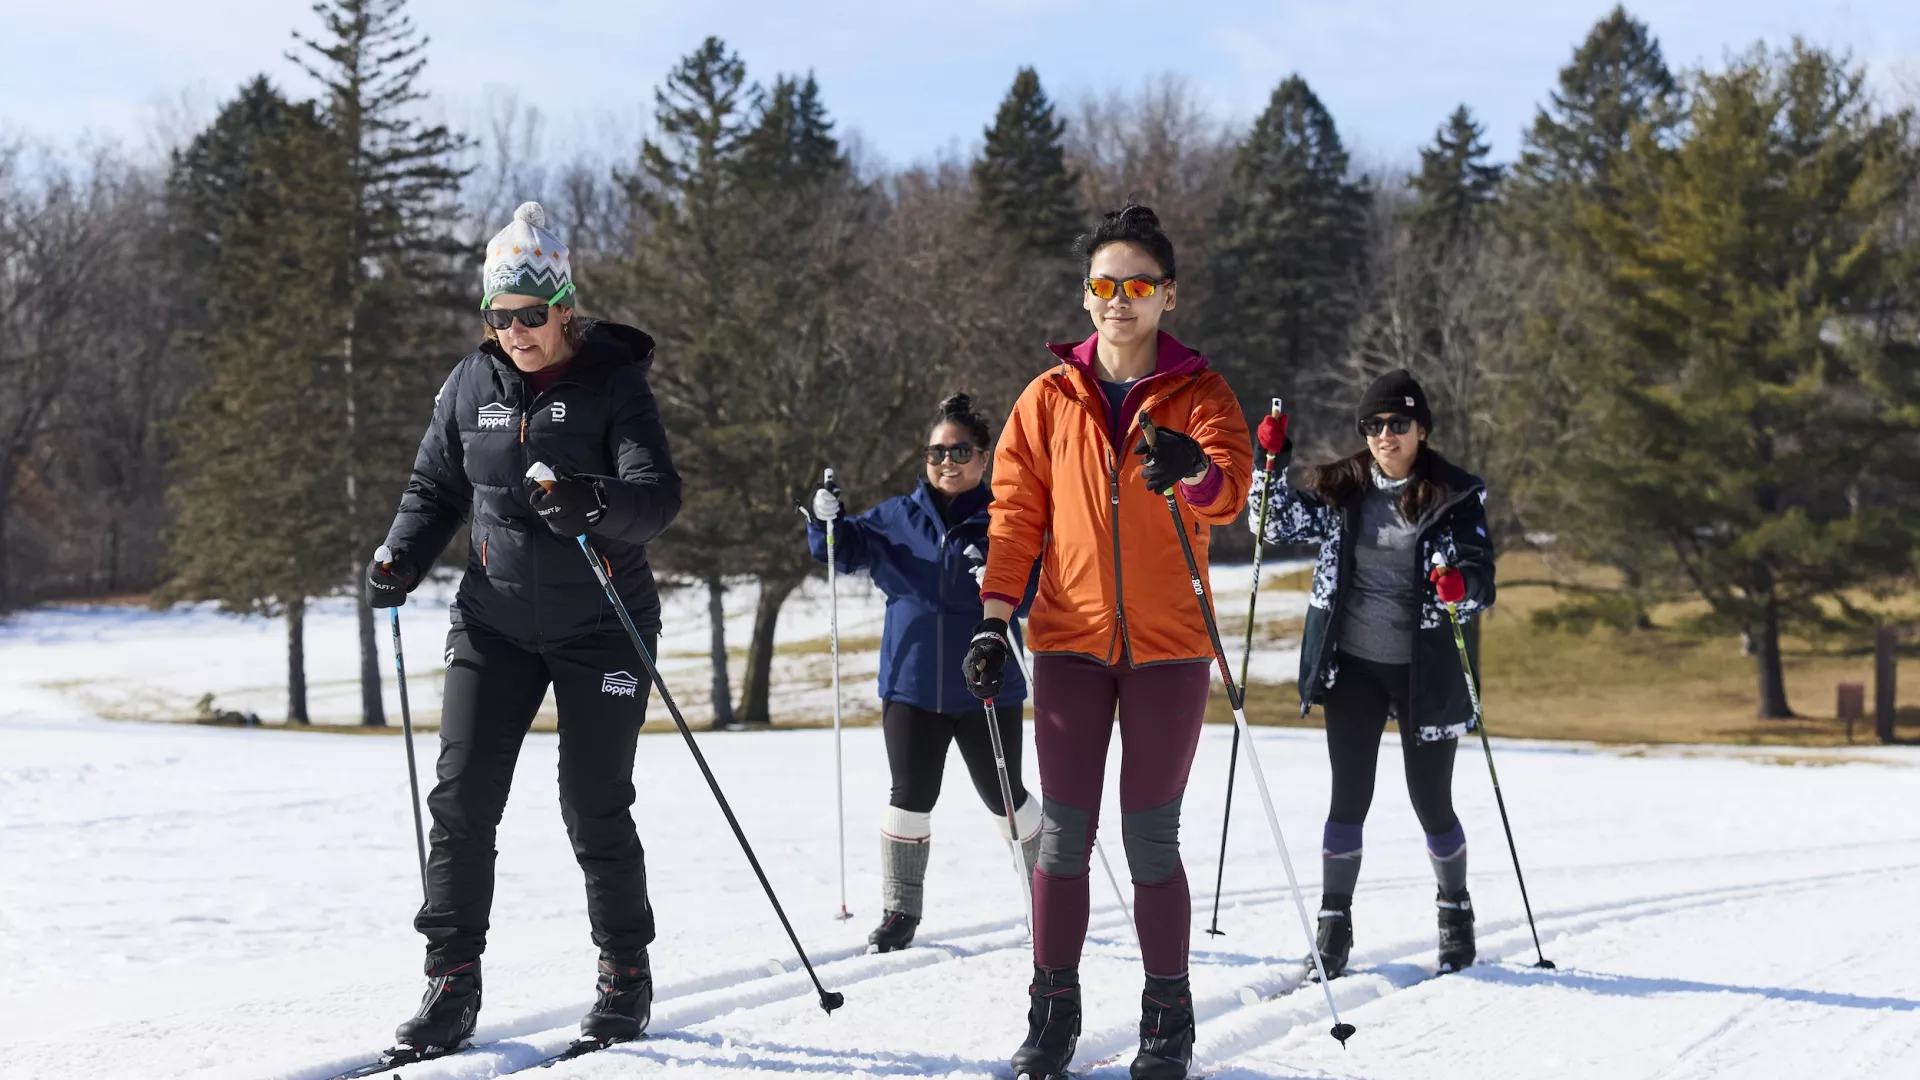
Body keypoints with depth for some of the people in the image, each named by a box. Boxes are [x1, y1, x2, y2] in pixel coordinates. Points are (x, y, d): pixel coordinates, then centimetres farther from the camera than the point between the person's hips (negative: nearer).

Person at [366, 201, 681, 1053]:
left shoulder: (613, 382, -9)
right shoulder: (472, 386, 3)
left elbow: (660, 494, -19)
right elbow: (436, 488, 13)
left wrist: (593, 503, -40)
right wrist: (401, 559, -6)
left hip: (599, 625, -3)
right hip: (495, 622, 4)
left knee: (594, 810, 0)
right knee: (461, 798, -4)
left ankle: (626, 974, 19)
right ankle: (452, 981, 4)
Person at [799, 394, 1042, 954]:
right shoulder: (898, 517, 7)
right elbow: (848, 550, 11)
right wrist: (827, 522, -9)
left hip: (987, 690, -2)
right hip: (911, 683, 2)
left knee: (1005, 798, 8)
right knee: (910, 798, 3)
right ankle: (900, 909, 13)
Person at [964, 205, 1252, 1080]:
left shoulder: (1200, 394, 1)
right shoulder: (1049, 399, 7)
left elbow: (1229, 490, -16)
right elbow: (1016, 512, 8)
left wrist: (1194, 471, -40)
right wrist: (994, 615, -3)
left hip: (1169, 645, -1)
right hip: (1071, 641, 2)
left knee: (1151, 838, 1)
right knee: (1064, 835, 2)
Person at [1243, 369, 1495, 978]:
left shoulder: (1455, 496, -5)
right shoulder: (1341, 490, 4)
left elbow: (1482, 580, -9)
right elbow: (1281, 526, 13)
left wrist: (1462, 588, -32)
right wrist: (1271, 463, -1)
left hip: (1425, 670, -2)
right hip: (1352, 665, 2)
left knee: (1432, 801, 7)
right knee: (1349, 797, 1)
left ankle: (1456, 913, 28)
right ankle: (1334, 925, 8)